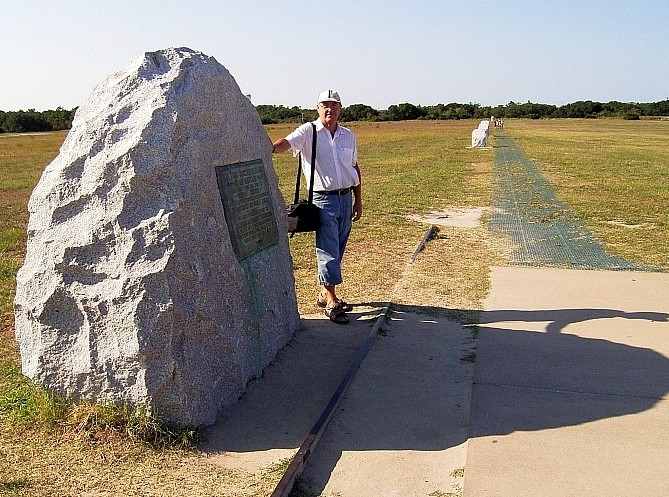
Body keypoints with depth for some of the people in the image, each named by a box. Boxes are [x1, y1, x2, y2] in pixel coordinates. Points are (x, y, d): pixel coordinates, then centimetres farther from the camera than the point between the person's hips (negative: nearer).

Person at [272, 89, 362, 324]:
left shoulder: (349, 136, 12)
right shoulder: (308, 131, -4)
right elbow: (287, 143, -23)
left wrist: (358, 200, 17)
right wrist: (269, 148, -44)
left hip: (346, 198, 6)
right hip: (323, 199, -5)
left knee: (337, 250, 11)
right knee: (328, 250, -6)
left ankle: (325, 293, 24)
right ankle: (331, 301, -1)